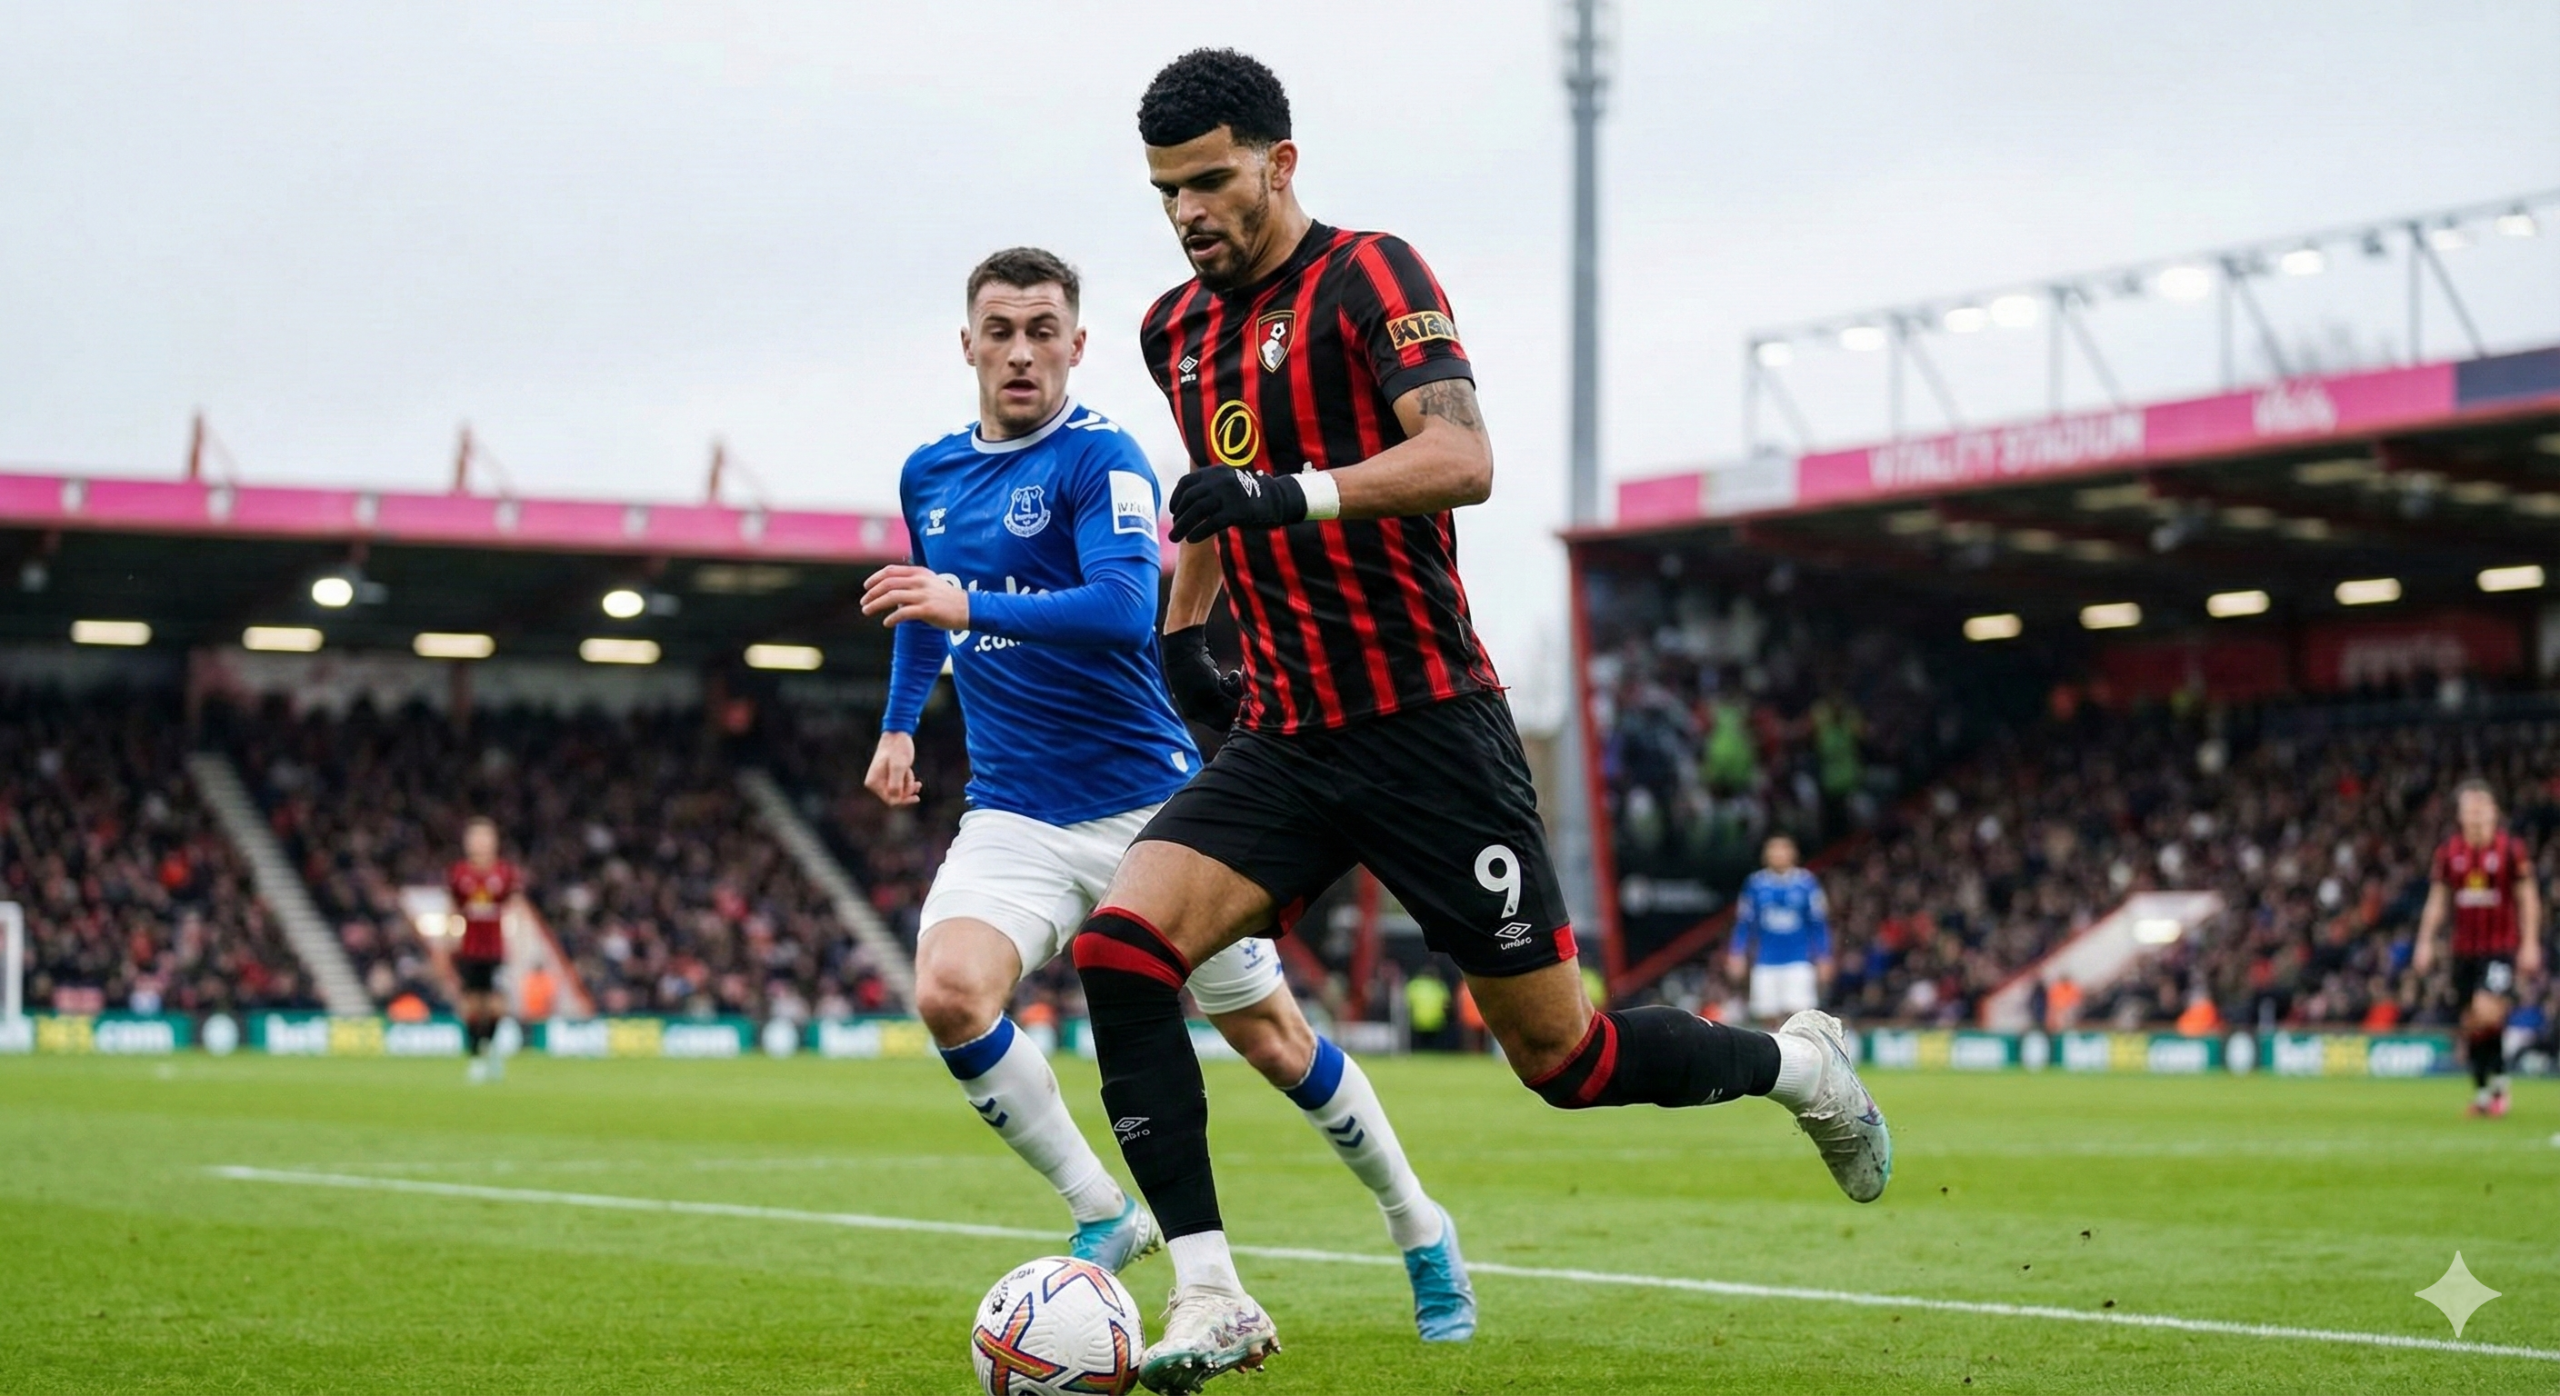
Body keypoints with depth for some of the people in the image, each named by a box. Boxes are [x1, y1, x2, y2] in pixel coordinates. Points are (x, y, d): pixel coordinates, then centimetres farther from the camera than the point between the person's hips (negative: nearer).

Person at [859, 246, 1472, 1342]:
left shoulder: (1099, 458, -12)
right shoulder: (929, 474, 9)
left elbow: (1126, 607, -27)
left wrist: (973, 607, -36)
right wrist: (900, 722, 21)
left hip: (1145, 801, -4)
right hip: (1013, 814, 5)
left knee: (1271, 1038, 4)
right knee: (948, 992, -23)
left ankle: (1419, 1231, 26)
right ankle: (1101, 1213, -5)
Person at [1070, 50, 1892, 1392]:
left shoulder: (1365, 275, -10)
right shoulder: (1176, 328, 12)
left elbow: (1462, 458, -25)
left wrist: (1286, 497, -37)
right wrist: (1182, 633, 22)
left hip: (1426, 728, -6)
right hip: (1280, 742, 6)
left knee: (1560, 1056, 0)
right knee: (1117, 942, -19)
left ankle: (1797, 1062, 30)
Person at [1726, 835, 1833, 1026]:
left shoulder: (1806, 882, -1)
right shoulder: (1755, 883, 3)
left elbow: (1819, 923, 3)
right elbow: (1744, 923, 8)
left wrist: (1823, 959, 1)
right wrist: (1737, 955, 3)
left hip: (1798, 961, -2)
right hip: (1765, 963, 2)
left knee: (1798, 1014, -12)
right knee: (1767, 1016, 3)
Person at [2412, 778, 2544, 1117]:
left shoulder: (2512, 849, -4)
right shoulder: (2449, 852, 5)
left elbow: (2528, 899, -1)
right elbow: (2437, 901, 11)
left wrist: (2530, 944, -7)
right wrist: (2425, 942, 4)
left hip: (2502, 947, -4)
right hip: (2464, 949, 4)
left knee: (2487, 1013, -20)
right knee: (2470, 1022, 5)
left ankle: (2498, 1077, 1)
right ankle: (2482, 1091, 17)